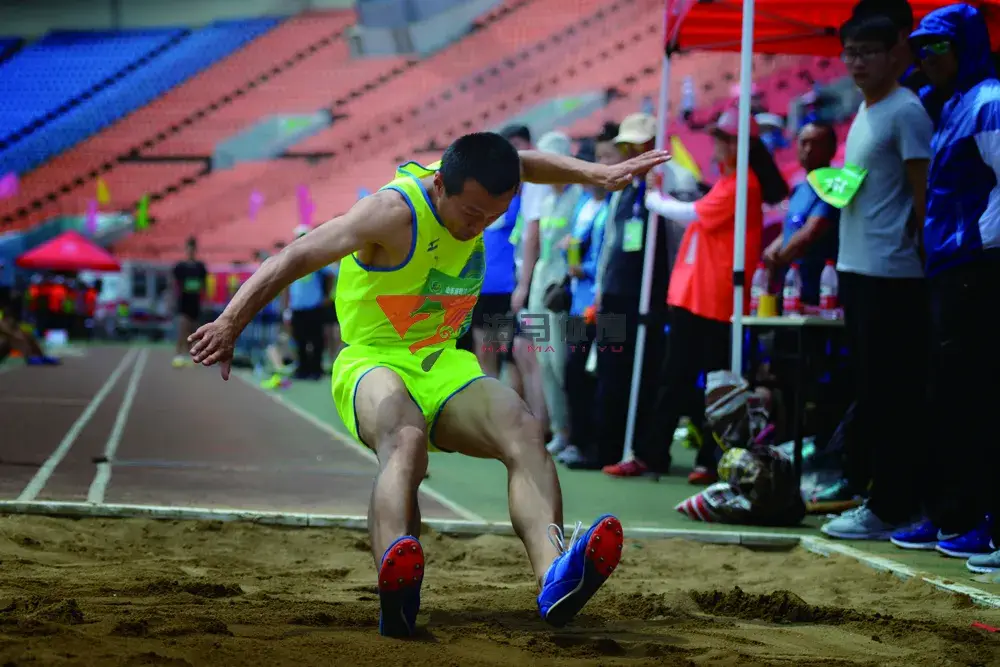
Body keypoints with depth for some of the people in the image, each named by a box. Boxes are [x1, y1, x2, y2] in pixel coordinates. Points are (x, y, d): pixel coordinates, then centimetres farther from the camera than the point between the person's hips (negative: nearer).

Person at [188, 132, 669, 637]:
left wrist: (598, 175, 14)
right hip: (373, 366, -6)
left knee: (523, 431, -25)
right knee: (405, 440, -40)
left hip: (445, 367, 6)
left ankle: (554, 576, -48)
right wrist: (230, 325, -32)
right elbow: (295, 259, -24)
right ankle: (397, 593, -64)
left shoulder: (473, 188, 0)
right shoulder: (394, 212, -20)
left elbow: (524, 163, 24)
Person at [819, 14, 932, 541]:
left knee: (887, 397, -7)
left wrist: (908, 247, -14)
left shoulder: (905, 112, -10)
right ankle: (886, 499, 19)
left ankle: (890, 509, -3)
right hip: (857, 267, 10)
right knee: (870, 393, 12)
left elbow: (923, 193, -13)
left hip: (889, 274, -10)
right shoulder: (864, 111, 18)